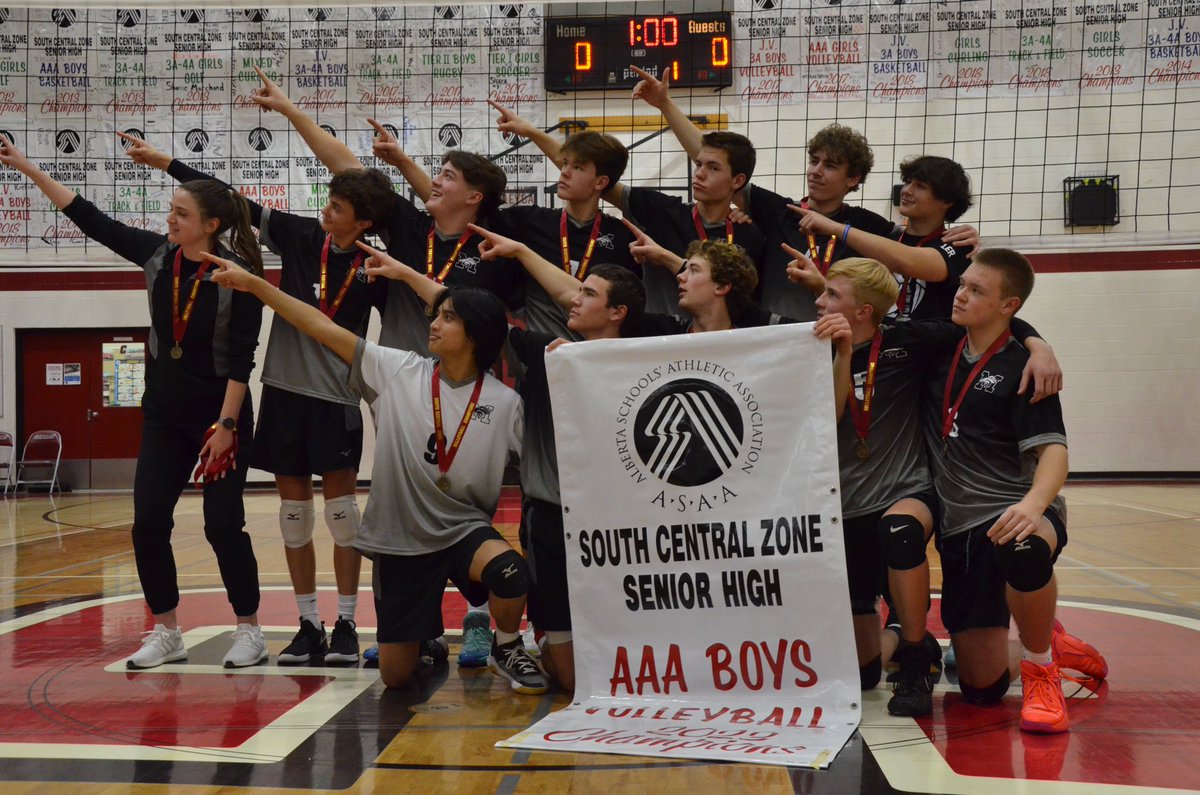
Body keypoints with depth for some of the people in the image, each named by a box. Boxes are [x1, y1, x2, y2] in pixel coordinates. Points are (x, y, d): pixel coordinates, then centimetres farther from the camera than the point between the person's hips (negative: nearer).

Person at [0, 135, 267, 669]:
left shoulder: (240, 278, -14)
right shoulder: (156, 254, 0)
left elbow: (242, 359, -15)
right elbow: (91, 219, 5)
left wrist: (225, 425, -17)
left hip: (221, 417, -5)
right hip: (163, 415, 6)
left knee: (223, 526, -4)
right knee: (149, 523, 2)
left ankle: (249, 632, 12)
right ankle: (166, 634, 15)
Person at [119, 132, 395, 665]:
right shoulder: (299, 235, -1)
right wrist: (161, 160, 2)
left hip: (337, 398, -3)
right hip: (285, 389, 3)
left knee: (340, 506, -3)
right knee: (293, 507, 5)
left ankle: (345, 625, 8)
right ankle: (309, 626, 14)